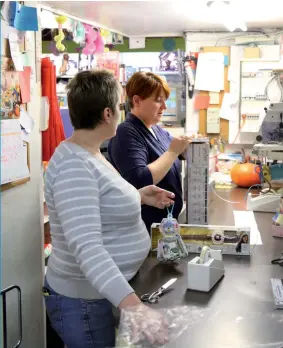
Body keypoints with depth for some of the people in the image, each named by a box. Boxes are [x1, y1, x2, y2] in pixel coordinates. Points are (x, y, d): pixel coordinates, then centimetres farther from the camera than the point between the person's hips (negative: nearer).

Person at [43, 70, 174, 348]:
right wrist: (133, 304, -44)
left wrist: (138, 197, 12)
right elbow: (87, 247, -37)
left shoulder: (88, 154, 5)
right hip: (85, 300, -10)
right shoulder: (73, 165, -27)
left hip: (106, 291, 10)